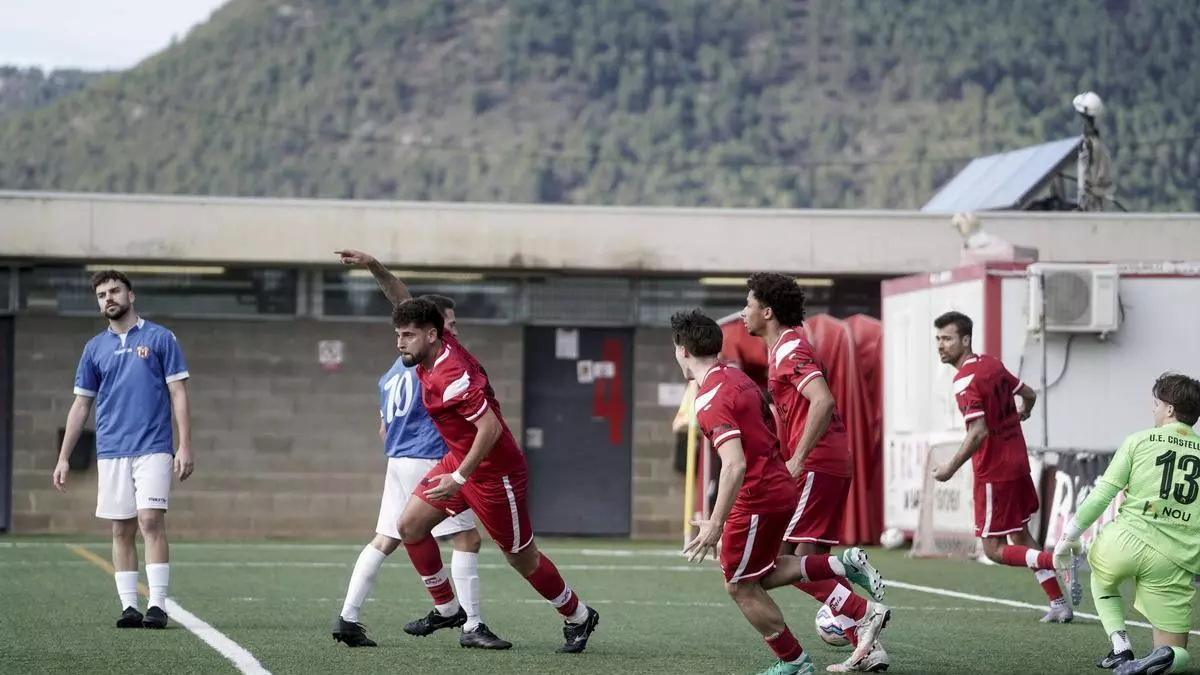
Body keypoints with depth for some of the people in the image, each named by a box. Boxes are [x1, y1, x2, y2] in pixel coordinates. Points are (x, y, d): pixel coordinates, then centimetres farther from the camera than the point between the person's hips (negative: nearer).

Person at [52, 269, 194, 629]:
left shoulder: (160, 338, 2)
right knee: (122, 530, 3)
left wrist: (185, 446, -9)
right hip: (110, 453, 4)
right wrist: (63, 457, 11)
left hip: (152, 450, -3)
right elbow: (81, 405, 15)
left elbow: (178, 394, 0)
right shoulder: (95, 348, 11)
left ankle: (157, 605, -10)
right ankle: (128, 606, 5)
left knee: (151, 522, -11)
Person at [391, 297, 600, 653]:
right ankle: (446, 608, 16)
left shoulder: (452, 376, -31)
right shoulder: (434, 353, -5)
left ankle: (579, 617, 28)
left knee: (521, 558, 7)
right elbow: (410, 310, 14)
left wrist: (459, 477, -29)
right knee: (410, 525, 3)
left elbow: (491, 428, -32)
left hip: (494, 473, -9)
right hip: (459, 460, 9)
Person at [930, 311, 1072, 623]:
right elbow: (1028, 394, 19)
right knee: (1021, 536, 21)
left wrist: (951, 468, -18)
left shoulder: (965, 381, -19)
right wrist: (1022, 413, 41)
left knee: (994, 550, -1)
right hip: (1018, 465, 9)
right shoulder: (992, 364, 6)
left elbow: (978, 433, -26)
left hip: (993, 473, -9)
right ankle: (1059, 604, 20)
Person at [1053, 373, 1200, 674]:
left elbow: (1102, 494, 2)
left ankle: (1121, 649, 12)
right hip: (1175, 564, 1)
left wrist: (1069, 536, 10)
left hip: (1126, 539, -1)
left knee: (1103, 582, 36)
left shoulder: (1139, 441, 3)